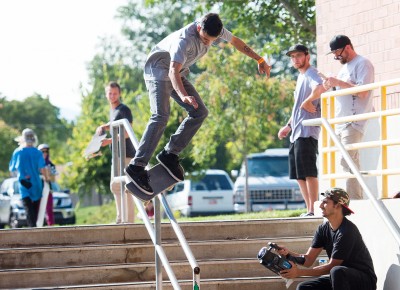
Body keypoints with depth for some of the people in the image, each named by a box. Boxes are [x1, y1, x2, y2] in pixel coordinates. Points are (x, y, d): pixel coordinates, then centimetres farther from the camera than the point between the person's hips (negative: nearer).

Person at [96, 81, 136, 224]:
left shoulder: (124, 109, -10)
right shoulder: (112, 110, 17)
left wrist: (109, 141, -26)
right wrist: (103, 127, 15)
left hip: (125, 153, -10)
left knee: (121, 186, -13)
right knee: (115, 186, 13)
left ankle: (129, 220, -13)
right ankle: (121, 219, 19)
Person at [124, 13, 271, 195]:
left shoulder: (216, 29, -13)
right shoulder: (184, 40, -36)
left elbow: (236, 42, 8)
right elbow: (173, 71, -48)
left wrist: (259, 60, 15)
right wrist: (183, 96, -64)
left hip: (178, 74, 8)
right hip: (158, 70, -8)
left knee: (200, 112, -2)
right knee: (161, 117, -24)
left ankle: (170, 154, 0)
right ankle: (137, 166, -29)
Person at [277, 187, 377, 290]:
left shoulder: (347, 231, -22)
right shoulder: (323, 229, 3)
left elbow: (331, 266, -21)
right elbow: (308, 260, 0)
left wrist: (300, 272, -24)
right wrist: (288, 253, -21)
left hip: (364, 281, -8)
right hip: (341, 278, 8)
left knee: (337, 271, -38)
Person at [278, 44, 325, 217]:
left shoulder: (311, 74, -8)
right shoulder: (301, 77, 23)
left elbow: (320, 88, -32)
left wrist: (307, 102, -20)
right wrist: (288, 126, 26)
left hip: (307, 131, -10)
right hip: (297, 132, 10)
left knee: (308, 172, -13)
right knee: (299, 175, 10)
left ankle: (313, 210, -15)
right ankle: (309, 210, 13)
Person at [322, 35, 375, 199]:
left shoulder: (362, 64, -6)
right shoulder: (345, 67, 23)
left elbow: (362, 92, -16)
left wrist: (339, 82, -15)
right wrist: (331, 85, 9)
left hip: (354, 123, -9)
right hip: (341, 124, 9)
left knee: (347, 162, -18)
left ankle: (354, 203, -19)